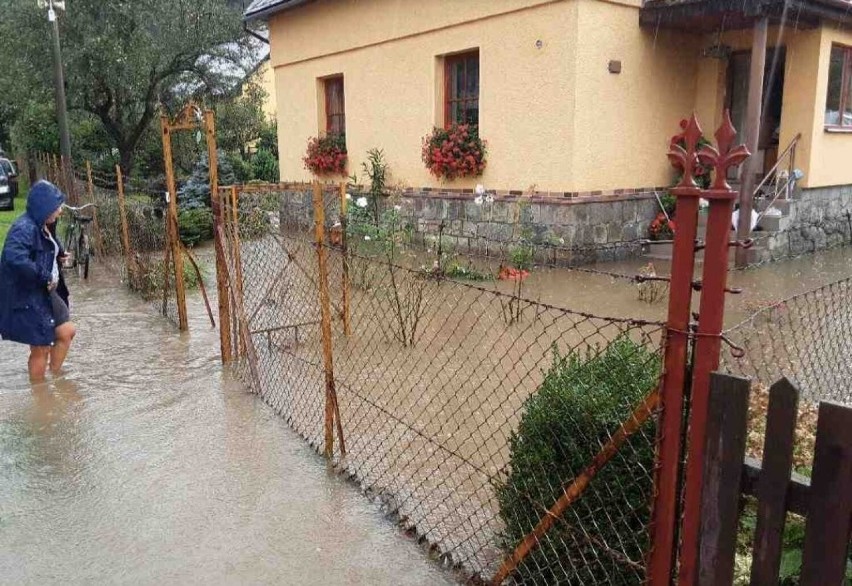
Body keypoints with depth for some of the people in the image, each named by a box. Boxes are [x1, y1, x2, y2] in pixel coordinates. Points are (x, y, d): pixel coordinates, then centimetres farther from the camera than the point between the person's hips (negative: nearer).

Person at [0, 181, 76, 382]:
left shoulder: (42, 227, 5)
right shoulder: (24, 229, -23)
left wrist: (58, 256, 5)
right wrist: (44, 277, -31)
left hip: (46, 293, 9)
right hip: (27, 298, -9)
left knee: (67, 331, 16)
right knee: (41, 349, 3)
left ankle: (55, 378, 33)